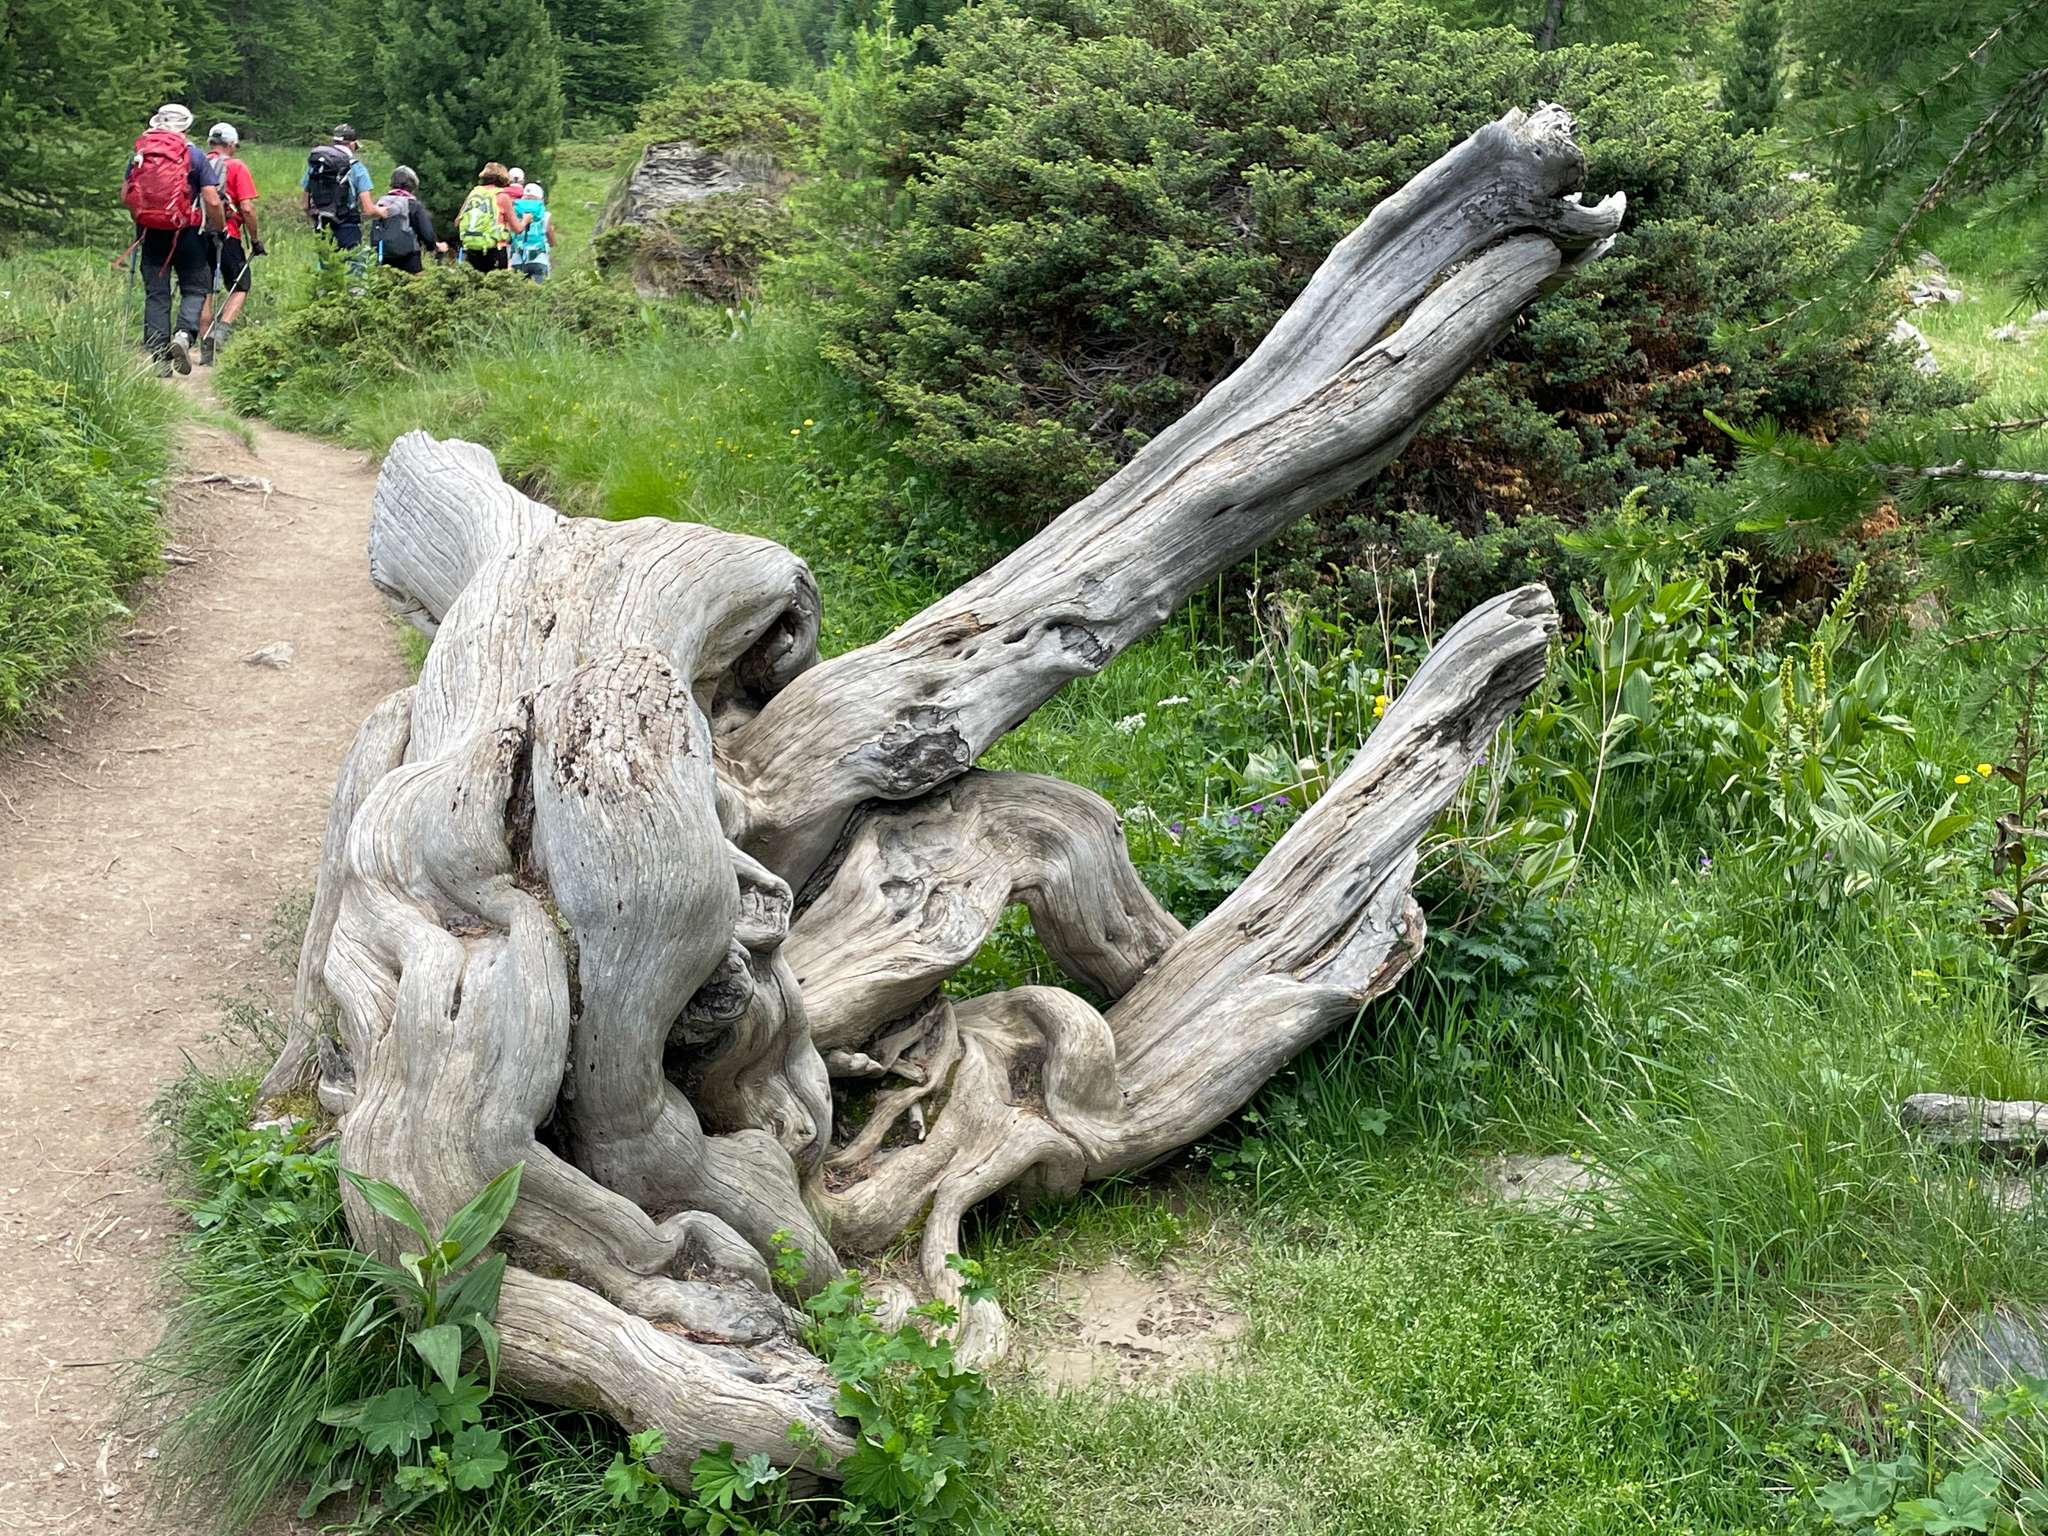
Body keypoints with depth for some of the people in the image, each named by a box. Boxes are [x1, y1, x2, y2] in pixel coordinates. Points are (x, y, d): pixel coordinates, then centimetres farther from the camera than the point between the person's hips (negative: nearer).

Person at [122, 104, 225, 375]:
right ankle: (184, 334, -18)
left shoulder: (140, 152, 7)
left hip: (149, 231, 3)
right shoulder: (194, 154, -3)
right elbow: (212, 201, -9)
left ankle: (158, 354, 4)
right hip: (186, 232, -3)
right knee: (195, 289, 8)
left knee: (155, 294, 7)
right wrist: (221, 228, 7)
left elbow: (125, 195, 9)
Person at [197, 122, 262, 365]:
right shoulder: (236, 167, -4)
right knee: (240, 288, 10)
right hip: (227, 236, -4)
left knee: (205, 292, 11)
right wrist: (255, 240, -1)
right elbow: (247, 208, -10)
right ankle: (222, 331, -13)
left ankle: (206, 351, 11)